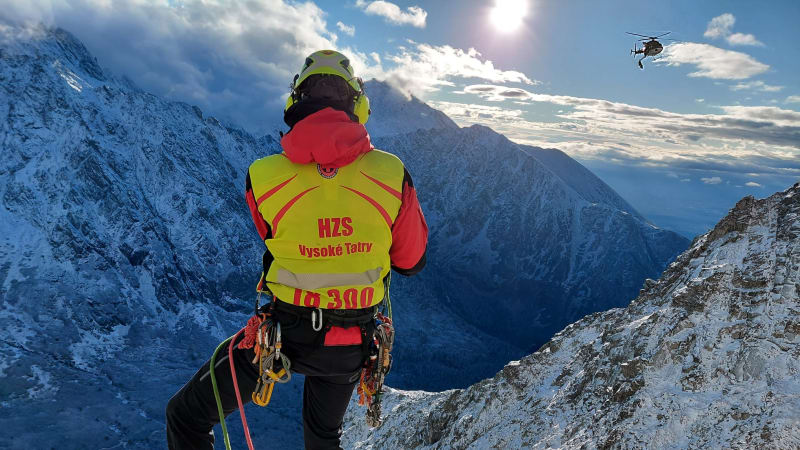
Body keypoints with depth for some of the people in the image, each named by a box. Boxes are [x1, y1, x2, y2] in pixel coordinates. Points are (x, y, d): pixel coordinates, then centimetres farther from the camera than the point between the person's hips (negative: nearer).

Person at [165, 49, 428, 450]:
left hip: (286, 336, -2)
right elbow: (412, 262, -2)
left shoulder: (263, 176, -18)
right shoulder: (393, 174, -16)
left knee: (186, 416, 21)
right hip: (353, 346, 3)